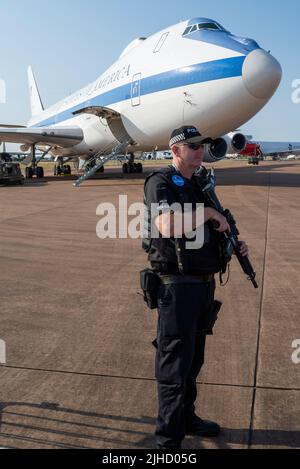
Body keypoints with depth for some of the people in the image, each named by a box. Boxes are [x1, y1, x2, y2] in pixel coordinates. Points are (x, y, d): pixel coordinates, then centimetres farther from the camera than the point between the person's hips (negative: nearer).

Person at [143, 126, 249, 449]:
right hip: (178, 286, -8)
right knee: (175, 364, -1)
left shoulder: (200, 185, 15)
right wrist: (209, 212, -18)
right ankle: (168, 438, 13)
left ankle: (186, 417, 39)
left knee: (193, 360, 21)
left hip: (204, 284, 9)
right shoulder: (161, 182, -11)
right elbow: (168, 227, -29)